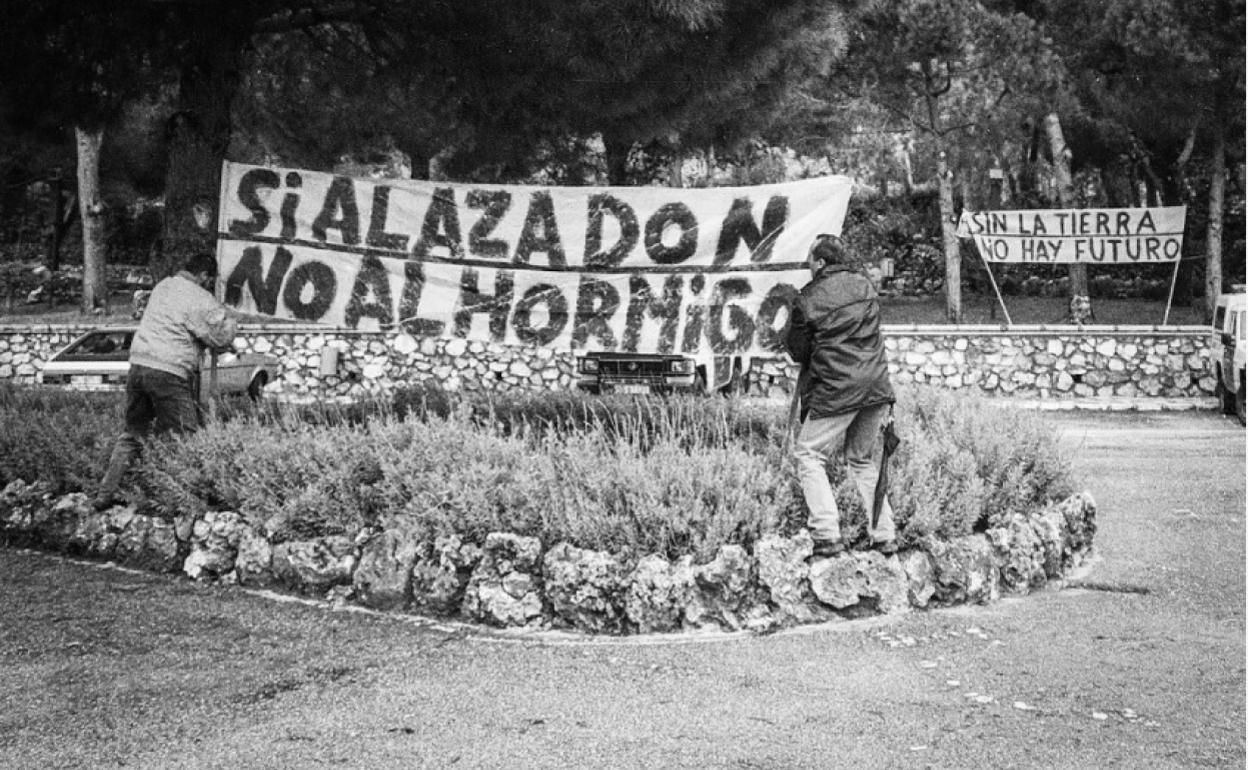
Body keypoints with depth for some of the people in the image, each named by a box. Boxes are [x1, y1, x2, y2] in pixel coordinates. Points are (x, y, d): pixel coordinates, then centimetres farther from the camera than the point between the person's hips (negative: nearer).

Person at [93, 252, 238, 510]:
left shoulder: (163, 286, 16)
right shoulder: (201, 300, -8)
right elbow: (222, 337, -8)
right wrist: (227, 316, 12)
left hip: (138, 364, 7)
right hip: (169, 373, -7)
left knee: (133, 432, 17)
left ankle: (106, 493, 17)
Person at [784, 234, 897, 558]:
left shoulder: (808, 299, -8)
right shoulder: (865, 285, 8)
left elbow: (797, 351, -1)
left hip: (836, 391, -6)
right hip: (876, 386, 6)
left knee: (809, 455, 5)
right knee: (862, 459, 19)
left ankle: (827, 536, -7)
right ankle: (884, 536, 17)